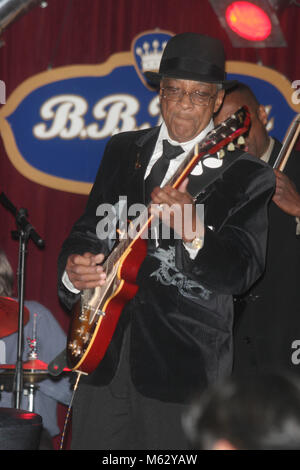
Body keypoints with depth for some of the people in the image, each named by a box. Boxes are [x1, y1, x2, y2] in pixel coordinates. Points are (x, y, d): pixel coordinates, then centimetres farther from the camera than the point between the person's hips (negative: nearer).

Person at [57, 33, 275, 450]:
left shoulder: (248, 177, -4)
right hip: (104, 348, 4)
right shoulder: (122, 150, 11)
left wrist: (193, 232, -31)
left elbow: (241, 273, -12)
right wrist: (74, 267, -7)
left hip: (185, 360, -4)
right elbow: (90, 228, 15)